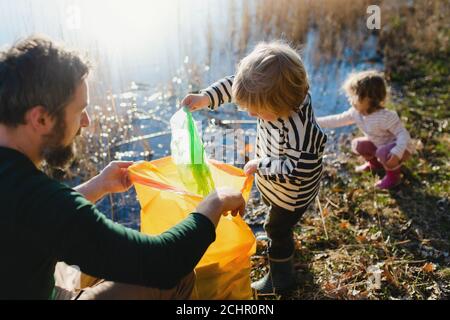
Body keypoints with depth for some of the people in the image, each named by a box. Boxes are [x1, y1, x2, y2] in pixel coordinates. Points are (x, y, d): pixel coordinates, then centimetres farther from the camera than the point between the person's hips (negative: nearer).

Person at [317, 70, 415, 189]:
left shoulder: (386, 117, -35)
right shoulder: (356, 113, -12)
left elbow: (404, 134, -33)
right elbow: (337, 120, -3)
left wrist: (396, 154, -49)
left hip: (401, 148, -8)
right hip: (380, 145, 8)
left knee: (384, 153, -35)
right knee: (357, 144, 2)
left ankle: (393, 176, -4)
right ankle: (375, 163, 28)